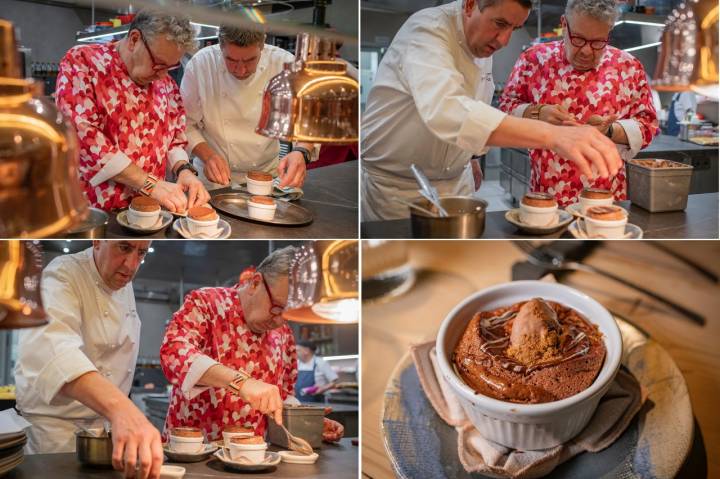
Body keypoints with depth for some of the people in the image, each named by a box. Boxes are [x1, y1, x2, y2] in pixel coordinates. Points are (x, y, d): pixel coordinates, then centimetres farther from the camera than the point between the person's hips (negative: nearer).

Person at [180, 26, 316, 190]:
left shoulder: (284, 63, -12)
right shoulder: (200, 64, -13)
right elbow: (186, 124, -6)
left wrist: (302, 152, -31)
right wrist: (207, 155, -24)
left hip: (267, 174, 2)